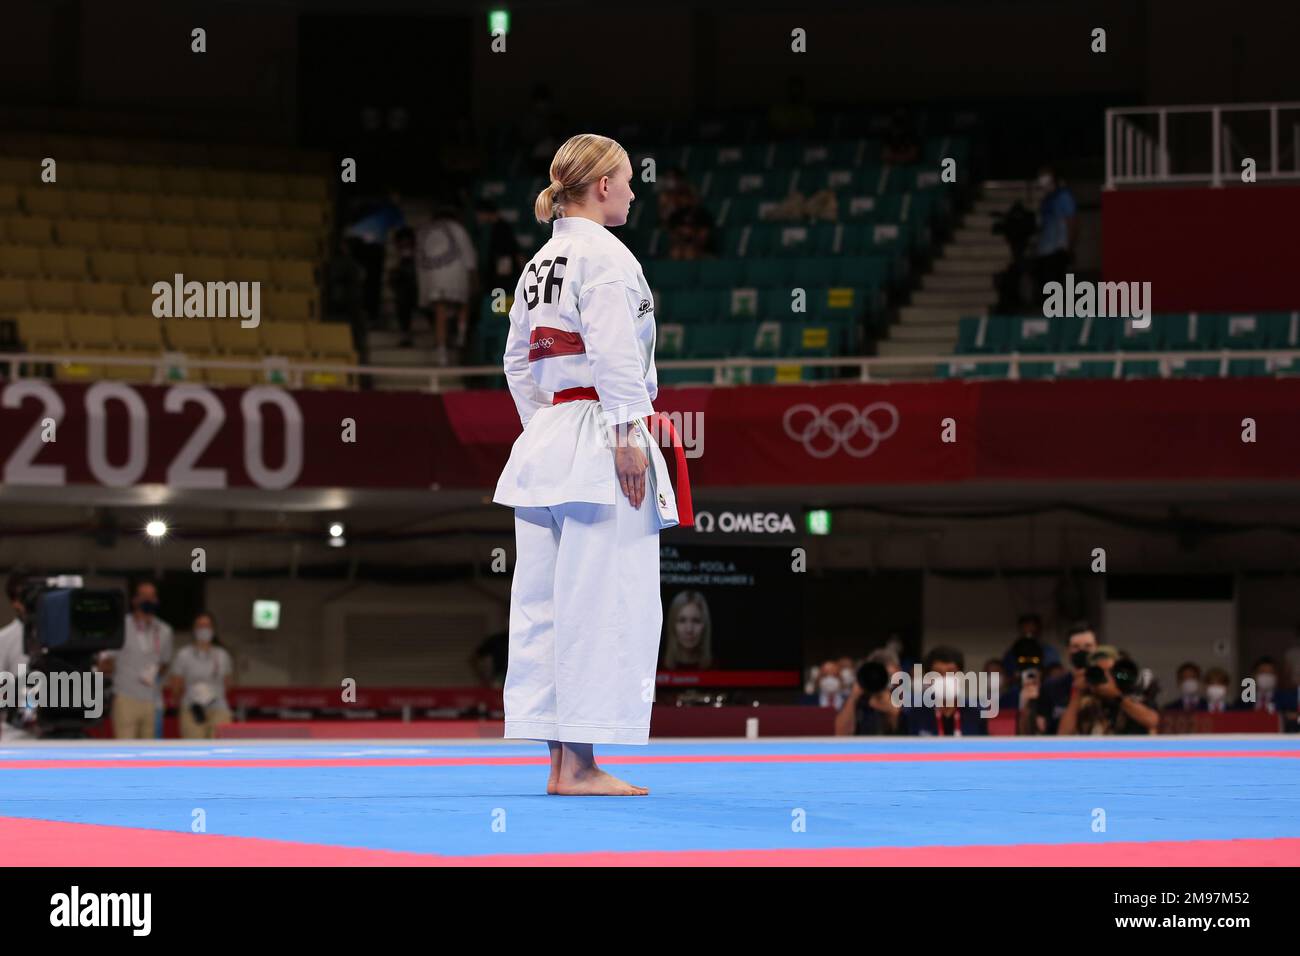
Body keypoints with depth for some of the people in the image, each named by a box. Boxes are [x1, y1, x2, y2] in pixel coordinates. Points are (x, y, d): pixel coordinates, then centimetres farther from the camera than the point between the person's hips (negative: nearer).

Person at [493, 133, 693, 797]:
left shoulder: (540, 263, 16)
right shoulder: (603, 256, -11)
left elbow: (518, 361, 20)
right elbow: (615, 353, -19)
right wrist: (627, 436, -18)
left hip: (545, 443, 9)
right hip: (597, 441, -9)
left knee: (546, 600, 8)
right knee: (602, 602, -7)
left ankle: (560, 760, 11)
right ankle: (580, 761, -9)